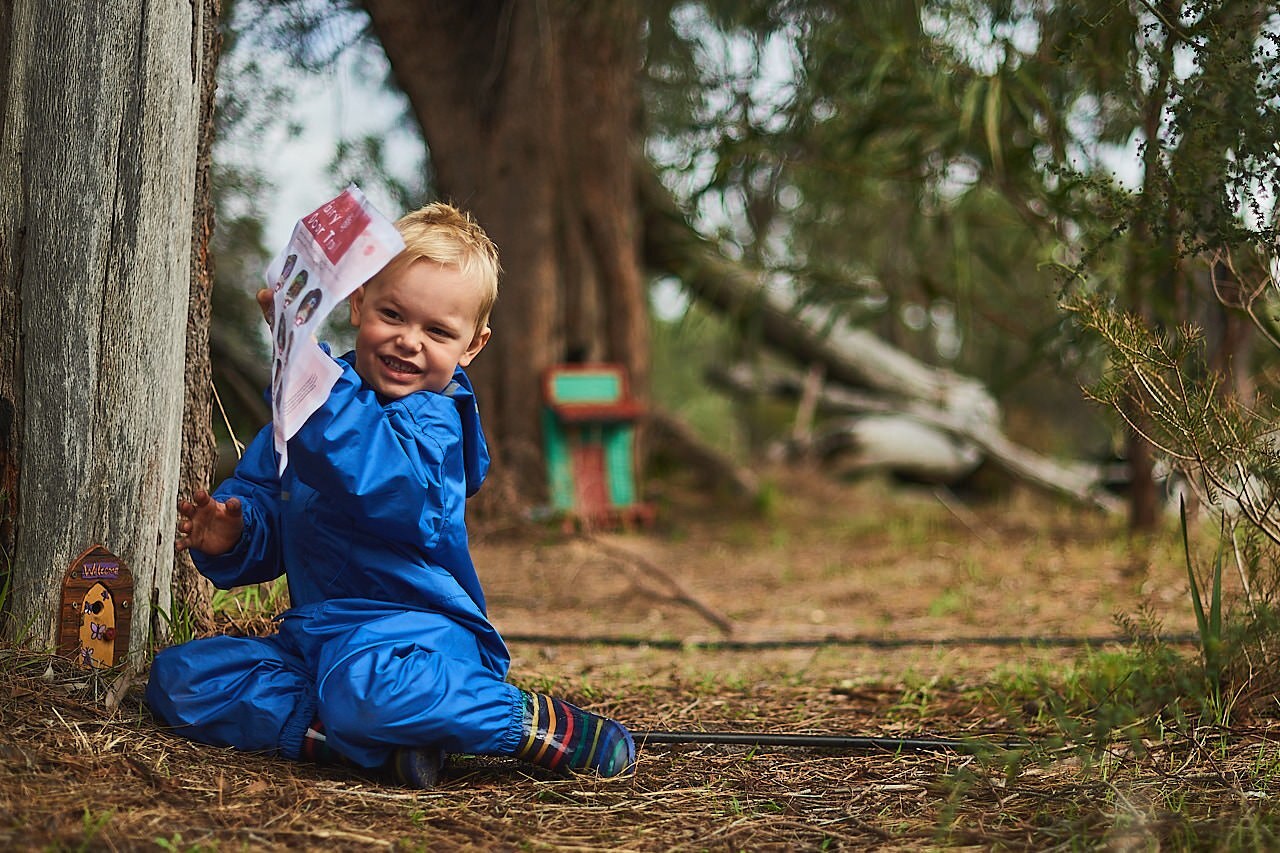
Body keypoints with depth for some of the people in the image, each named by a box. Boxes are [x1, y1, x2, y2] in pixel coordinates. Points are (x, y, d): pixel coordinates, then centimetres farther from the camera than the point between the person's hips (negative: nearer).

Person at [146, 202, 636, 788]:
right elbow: (261, 495, 16)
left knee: (363, 682, -42)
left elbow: (383, 487, -35)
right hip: (313, 630, 8)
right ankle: (371, 746, -21)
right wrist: (231, 534, -10)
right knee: (178, 676, -9)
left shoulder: (435, 420, -12)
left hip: (413, 626, -8)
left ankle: (541, 725, -18)